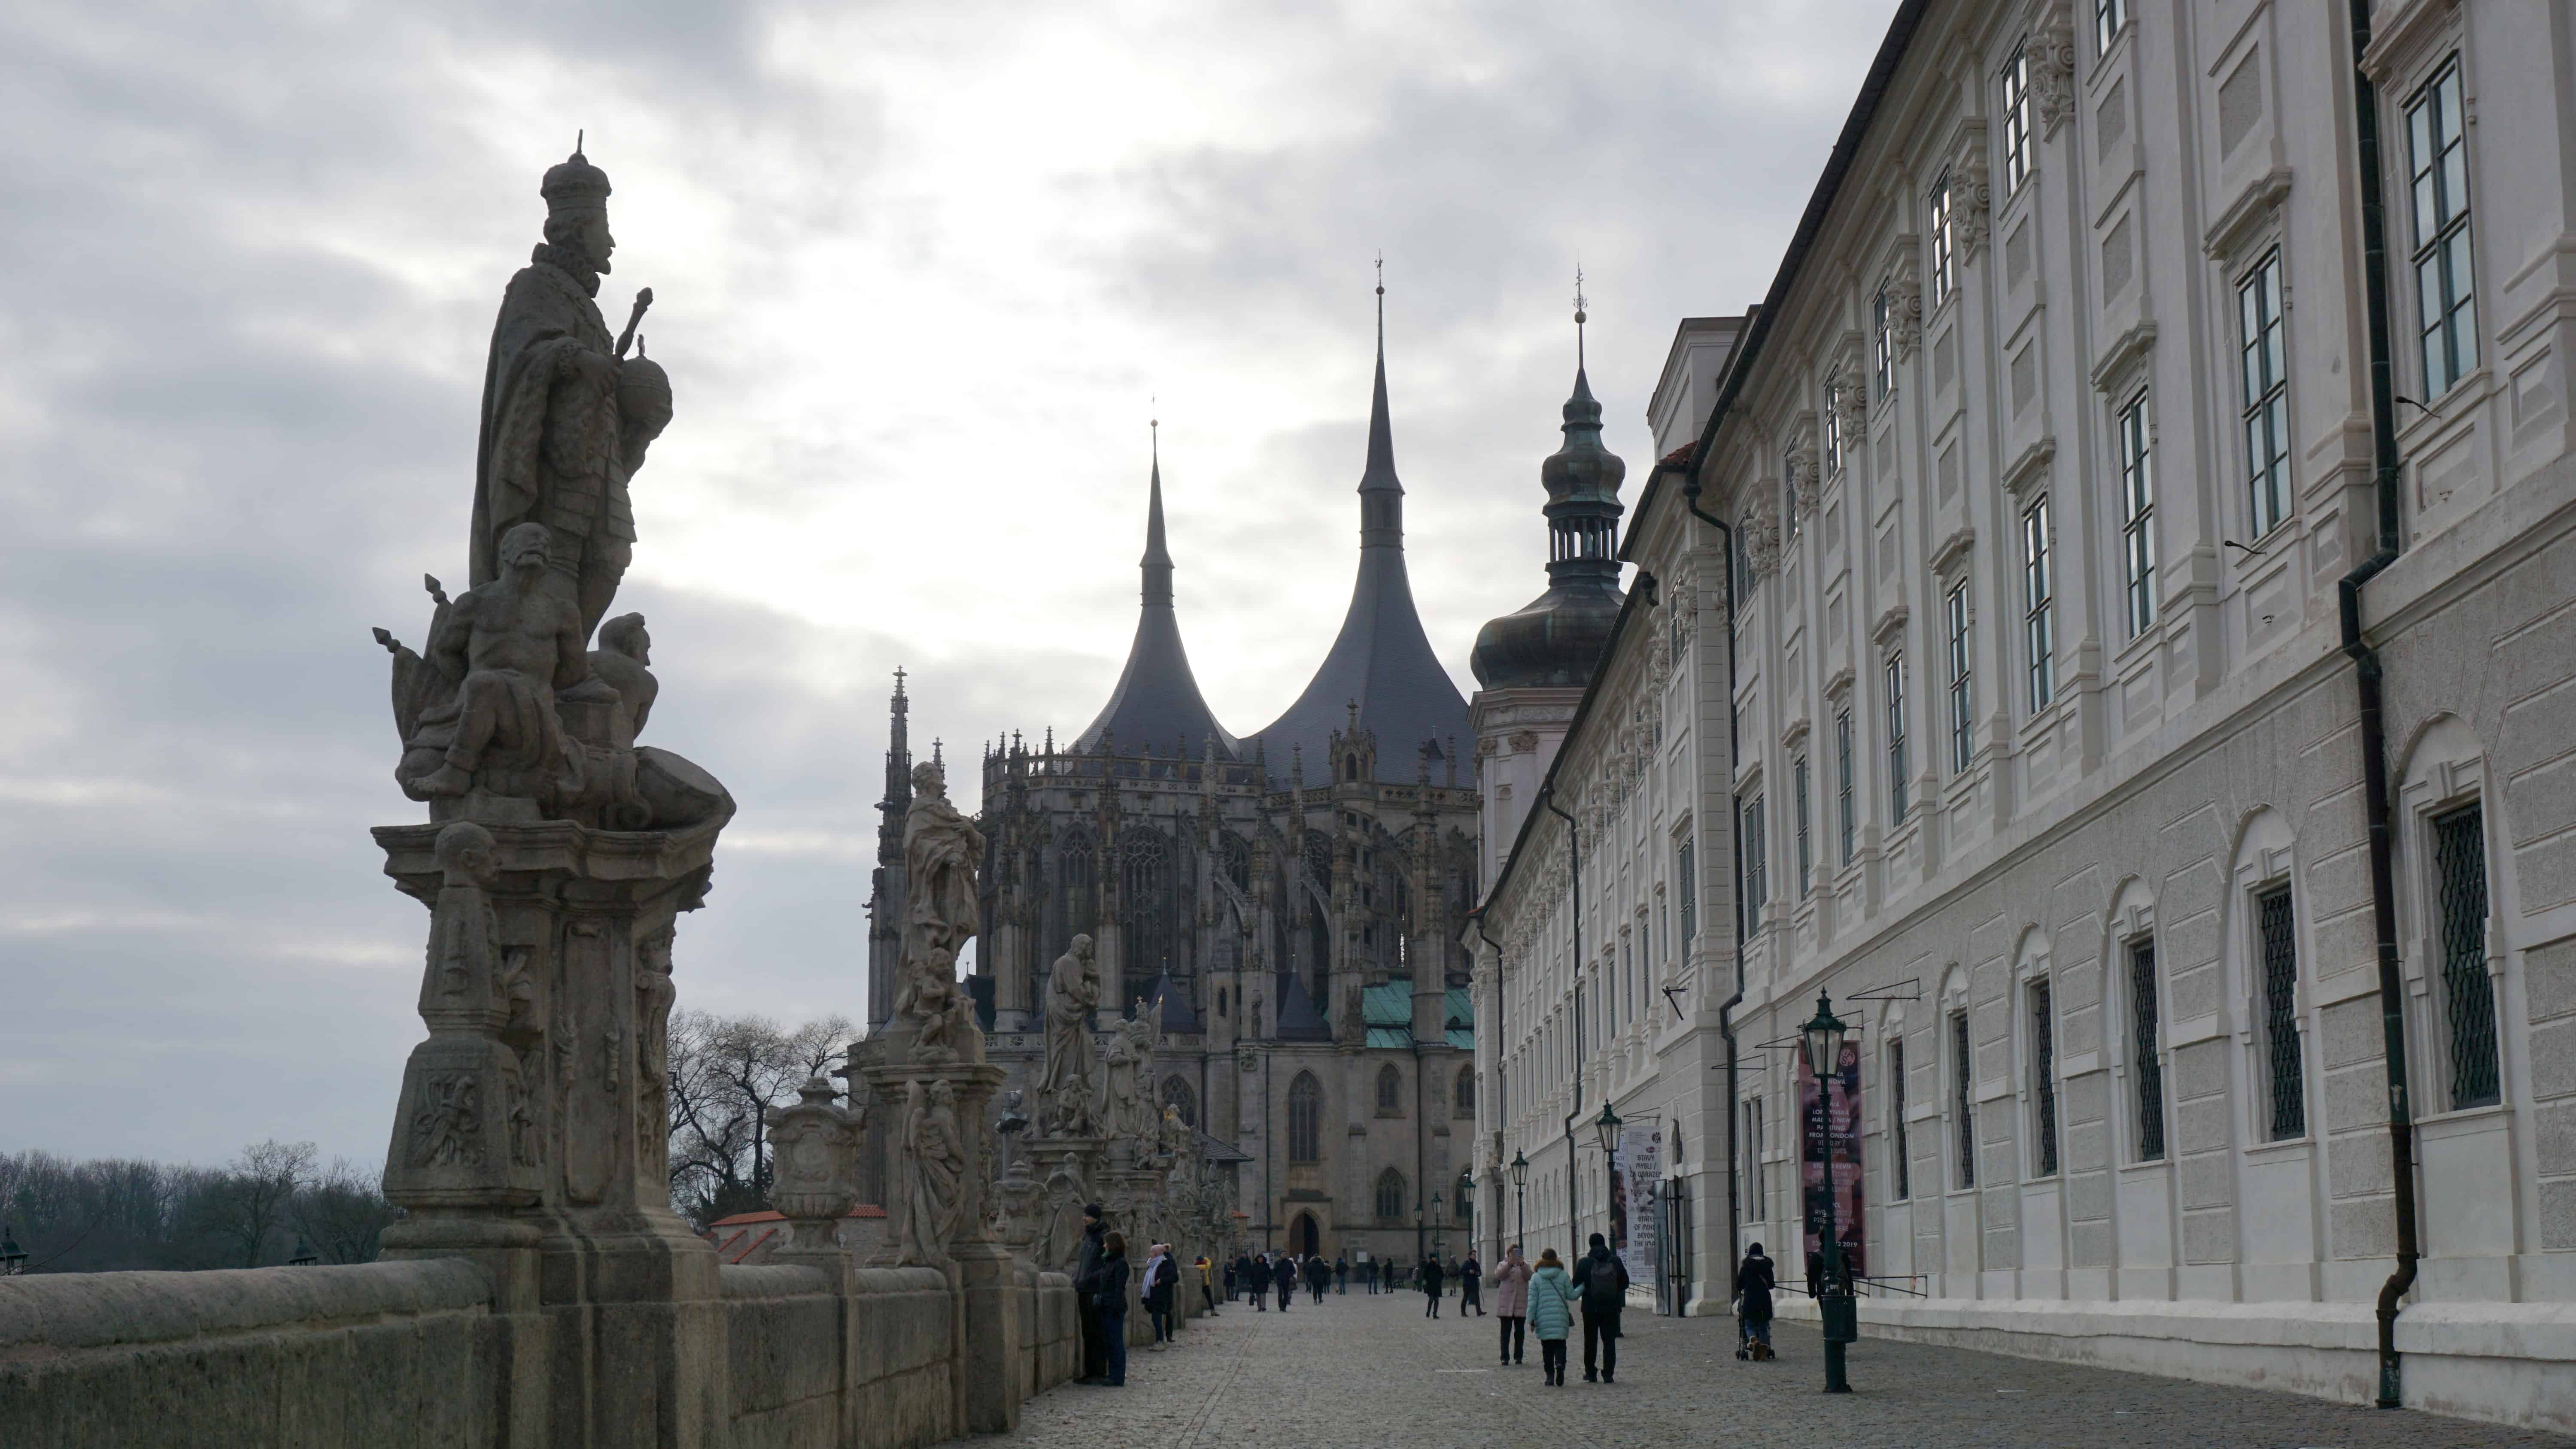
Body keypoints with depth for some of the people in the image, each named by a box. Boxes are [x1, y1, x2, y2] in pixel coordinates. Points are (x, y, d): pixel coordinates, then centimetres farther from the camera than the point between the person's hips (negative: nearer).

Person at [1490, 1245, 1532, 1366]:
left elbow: (1529, 1276, -8)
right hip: (1506, 1304, -2)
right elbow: (1499, 1275, -12)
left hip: (1521, 1304, 2)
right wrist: (1510, 1264, -25)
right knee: (1506, 1332, -4)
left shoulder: (1524, 1266, 14)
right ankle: (1505, 1358, -5)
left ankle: (1518, 1356, 13)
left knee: (1520, 1332, 5)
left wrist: (1522, 1265, -24)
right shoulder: (1503, 1265, 11)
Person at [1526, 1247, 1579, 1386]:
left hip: (1543, 1319, 0)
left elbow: (1532, 1301, -1)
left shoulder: (1536, 1277, -1)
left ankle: (1550, 1375, 5)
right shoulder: (1563, 1276, 0)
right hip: (1561, 1317, 0)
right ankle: (1560, 1364, -24)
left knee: (1547, 1347, 8)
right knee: (1560, 1344, 5)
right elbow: (1572, 1296, 2)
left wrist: (1531, 1320, 2)